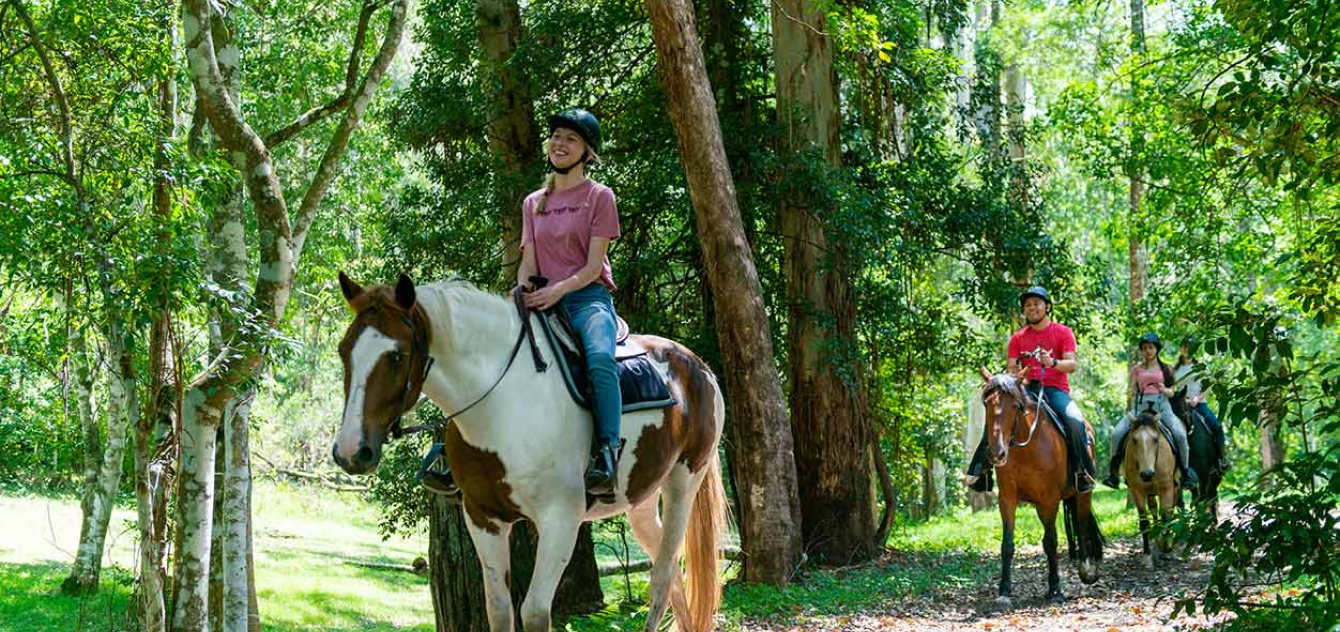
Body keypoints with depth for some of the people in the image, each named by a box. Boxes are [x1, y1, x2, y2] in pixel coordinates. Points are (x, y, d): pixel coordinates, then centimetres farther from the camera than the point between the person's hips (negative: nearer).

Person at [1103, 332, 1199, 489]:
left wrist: (1164, 390, -11)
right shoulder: (1137, 369, 13)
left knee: (1179, 433, -26)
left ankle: (1185, 470, -8)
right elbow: (1131, 391, 12)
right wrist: (1129, 410, -4)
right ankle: (1113, 471, -7)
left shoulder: (1165, 369, 13)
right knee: (1117, 433, -20)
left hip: (1161, 405, -1)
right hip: (1140, 405, 1)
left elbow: (1171, 393, 11)